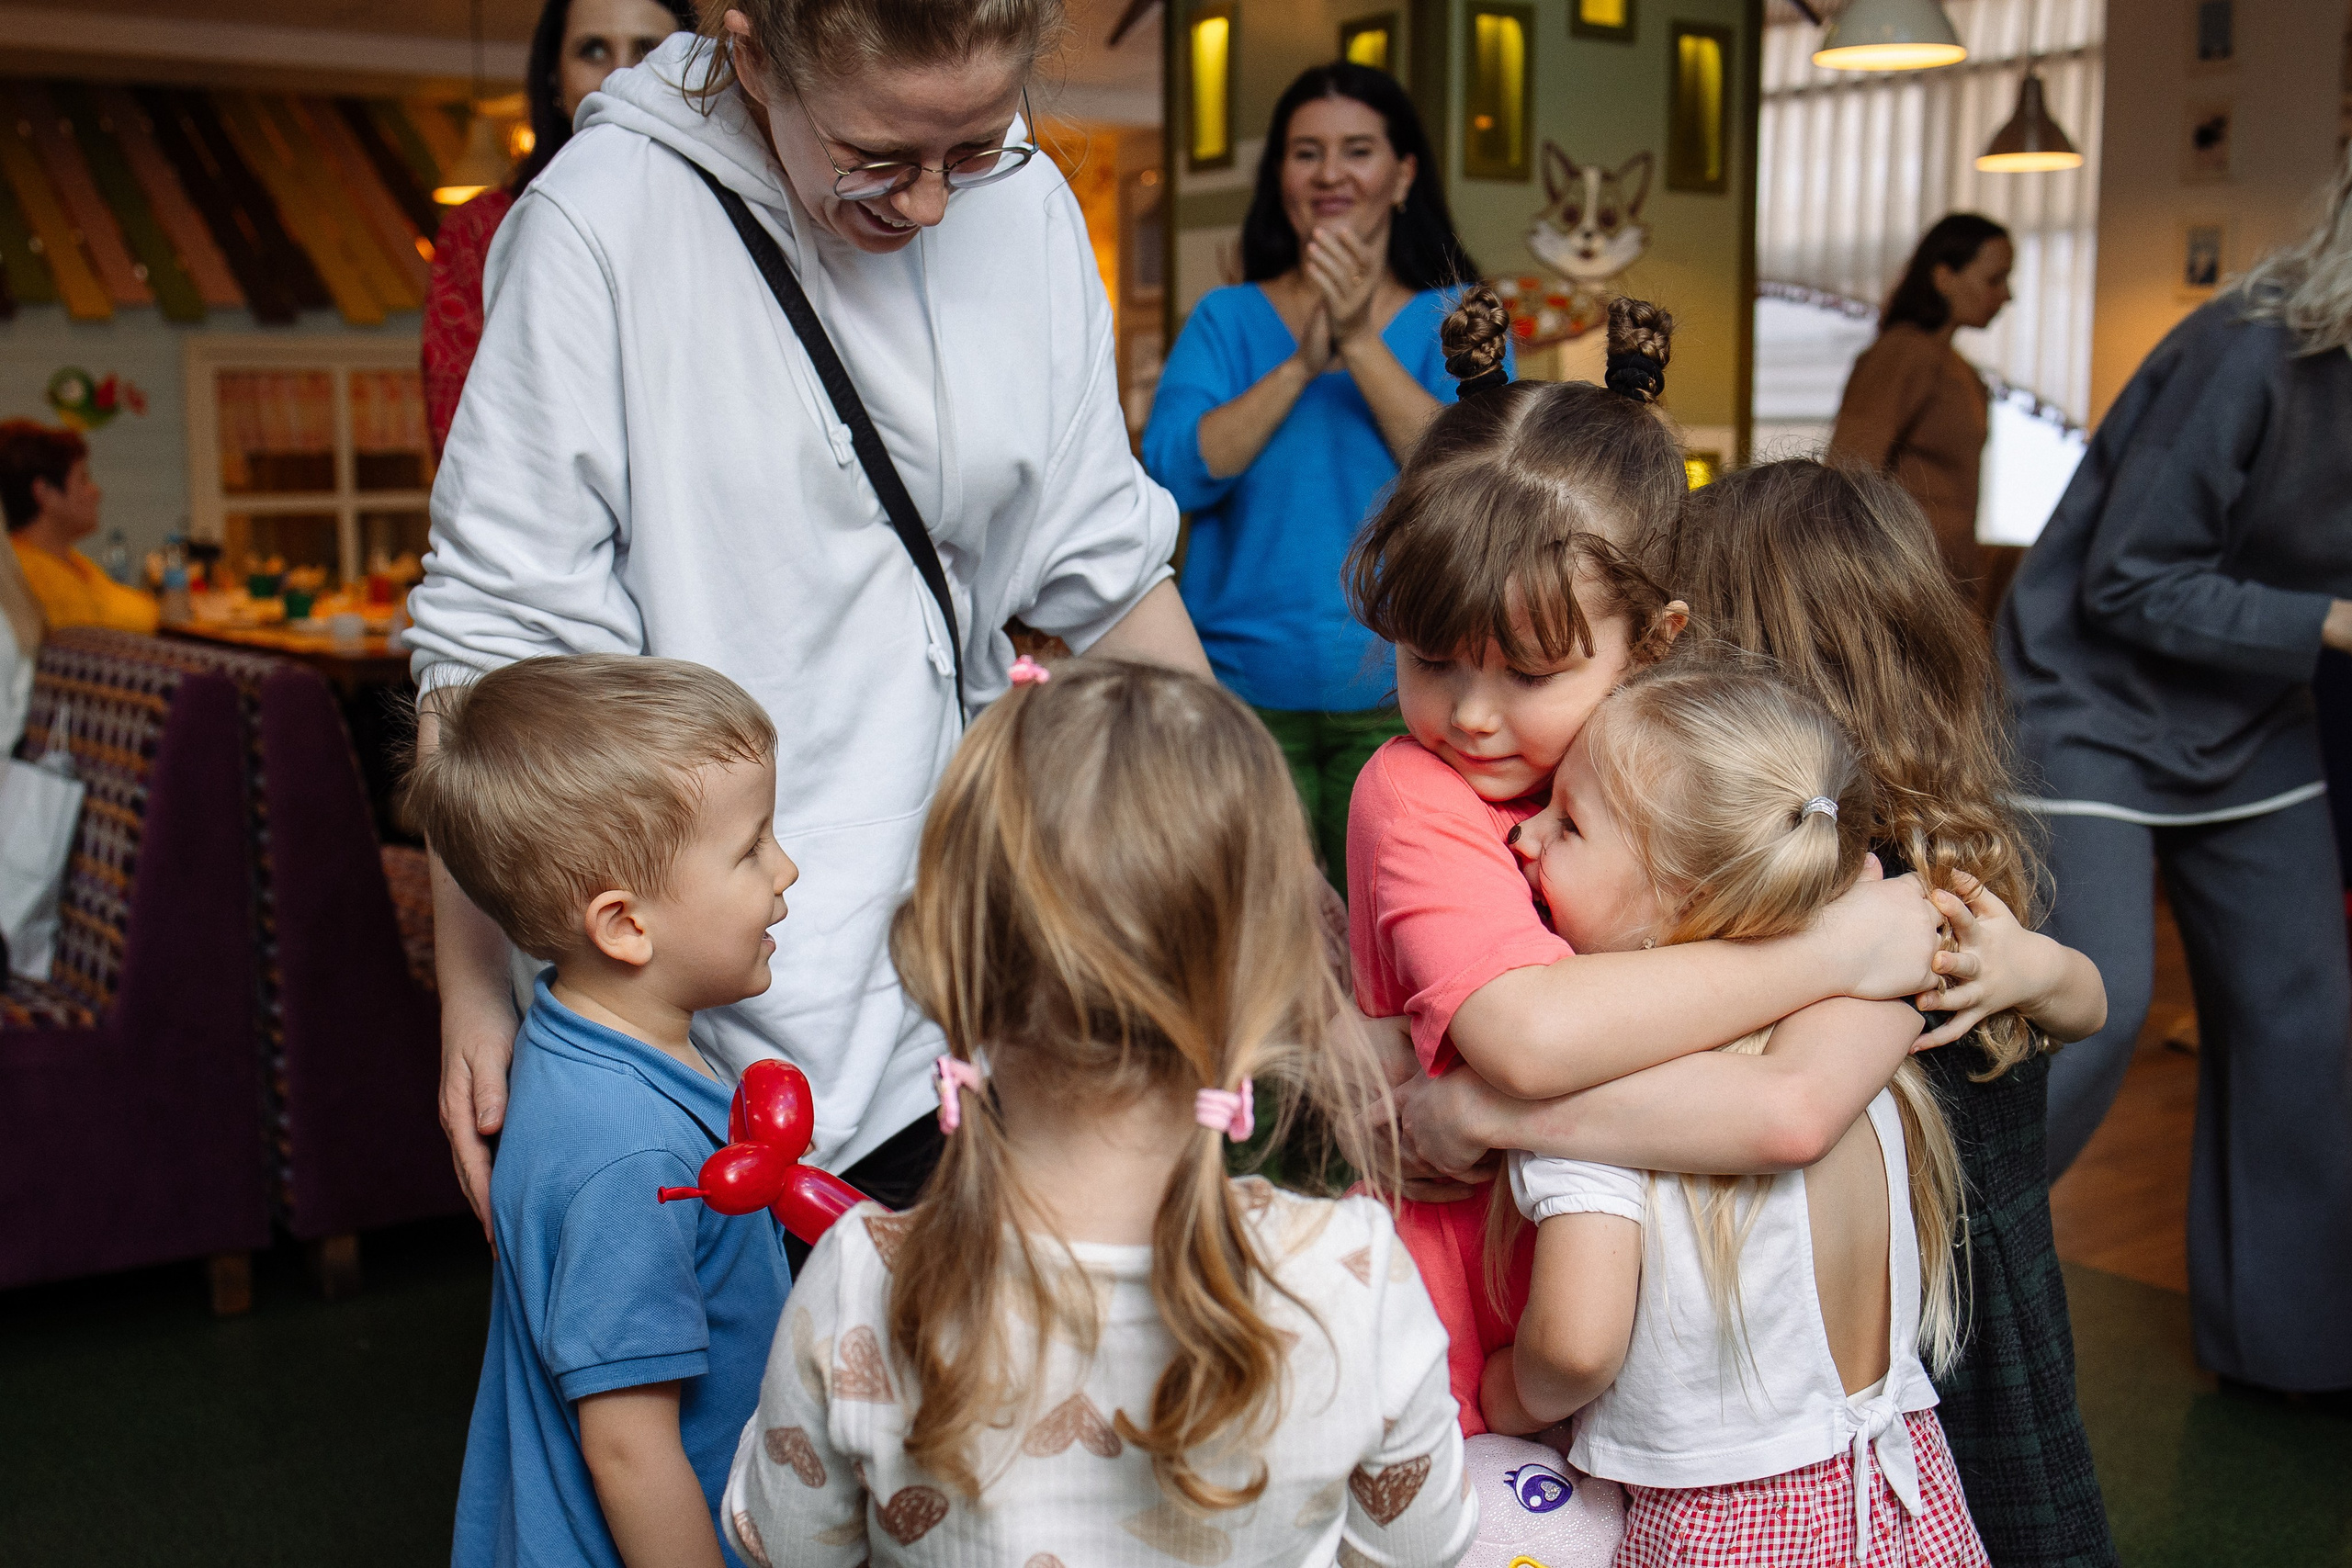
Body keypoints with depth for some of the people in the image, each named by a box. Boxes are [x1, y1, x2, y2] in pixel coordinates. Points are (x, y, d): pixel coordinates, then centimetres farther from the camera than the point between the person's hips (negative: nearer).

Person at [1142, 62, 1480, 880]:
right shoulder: (1225, 319, 10)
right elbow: (1176, 470, -6)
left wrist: (1362, 343, -14)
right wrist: (1303, 361, -13)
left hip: (1398, 693, -1)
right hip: (1247, 684, 1)